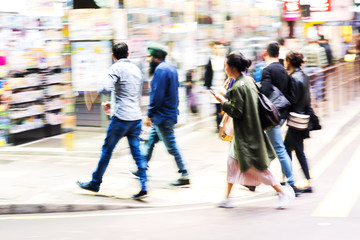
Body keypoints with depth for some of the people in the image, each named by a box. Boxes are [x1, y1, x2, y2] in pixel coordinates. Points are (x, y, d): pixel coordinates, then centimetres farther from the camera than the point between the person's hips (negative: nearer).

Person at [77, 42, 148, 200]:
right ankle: (143, 188, -2)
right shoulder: (137, 69, 16)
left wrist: (99, 90, 3)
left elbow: (107, 88, -20)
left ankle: (95, 183, 19)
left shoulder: (117, 68, -6)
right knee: (137, 152, 6)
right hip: (136, 117, 6)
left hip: (121, 117, -6)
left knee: (107, 150, 7)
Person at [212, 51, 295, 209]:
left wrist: (223, 101, -12)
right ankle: (227, 198, 22)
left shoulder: (238, 87, -22)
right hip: (250, 129, 10)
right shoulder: (248, 80, 7)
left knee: (254, 167, -2)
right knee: (232, 160, 15)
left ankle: (283, 192, 5)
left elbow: (236, 111, -22)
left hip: (245, 133, -10)